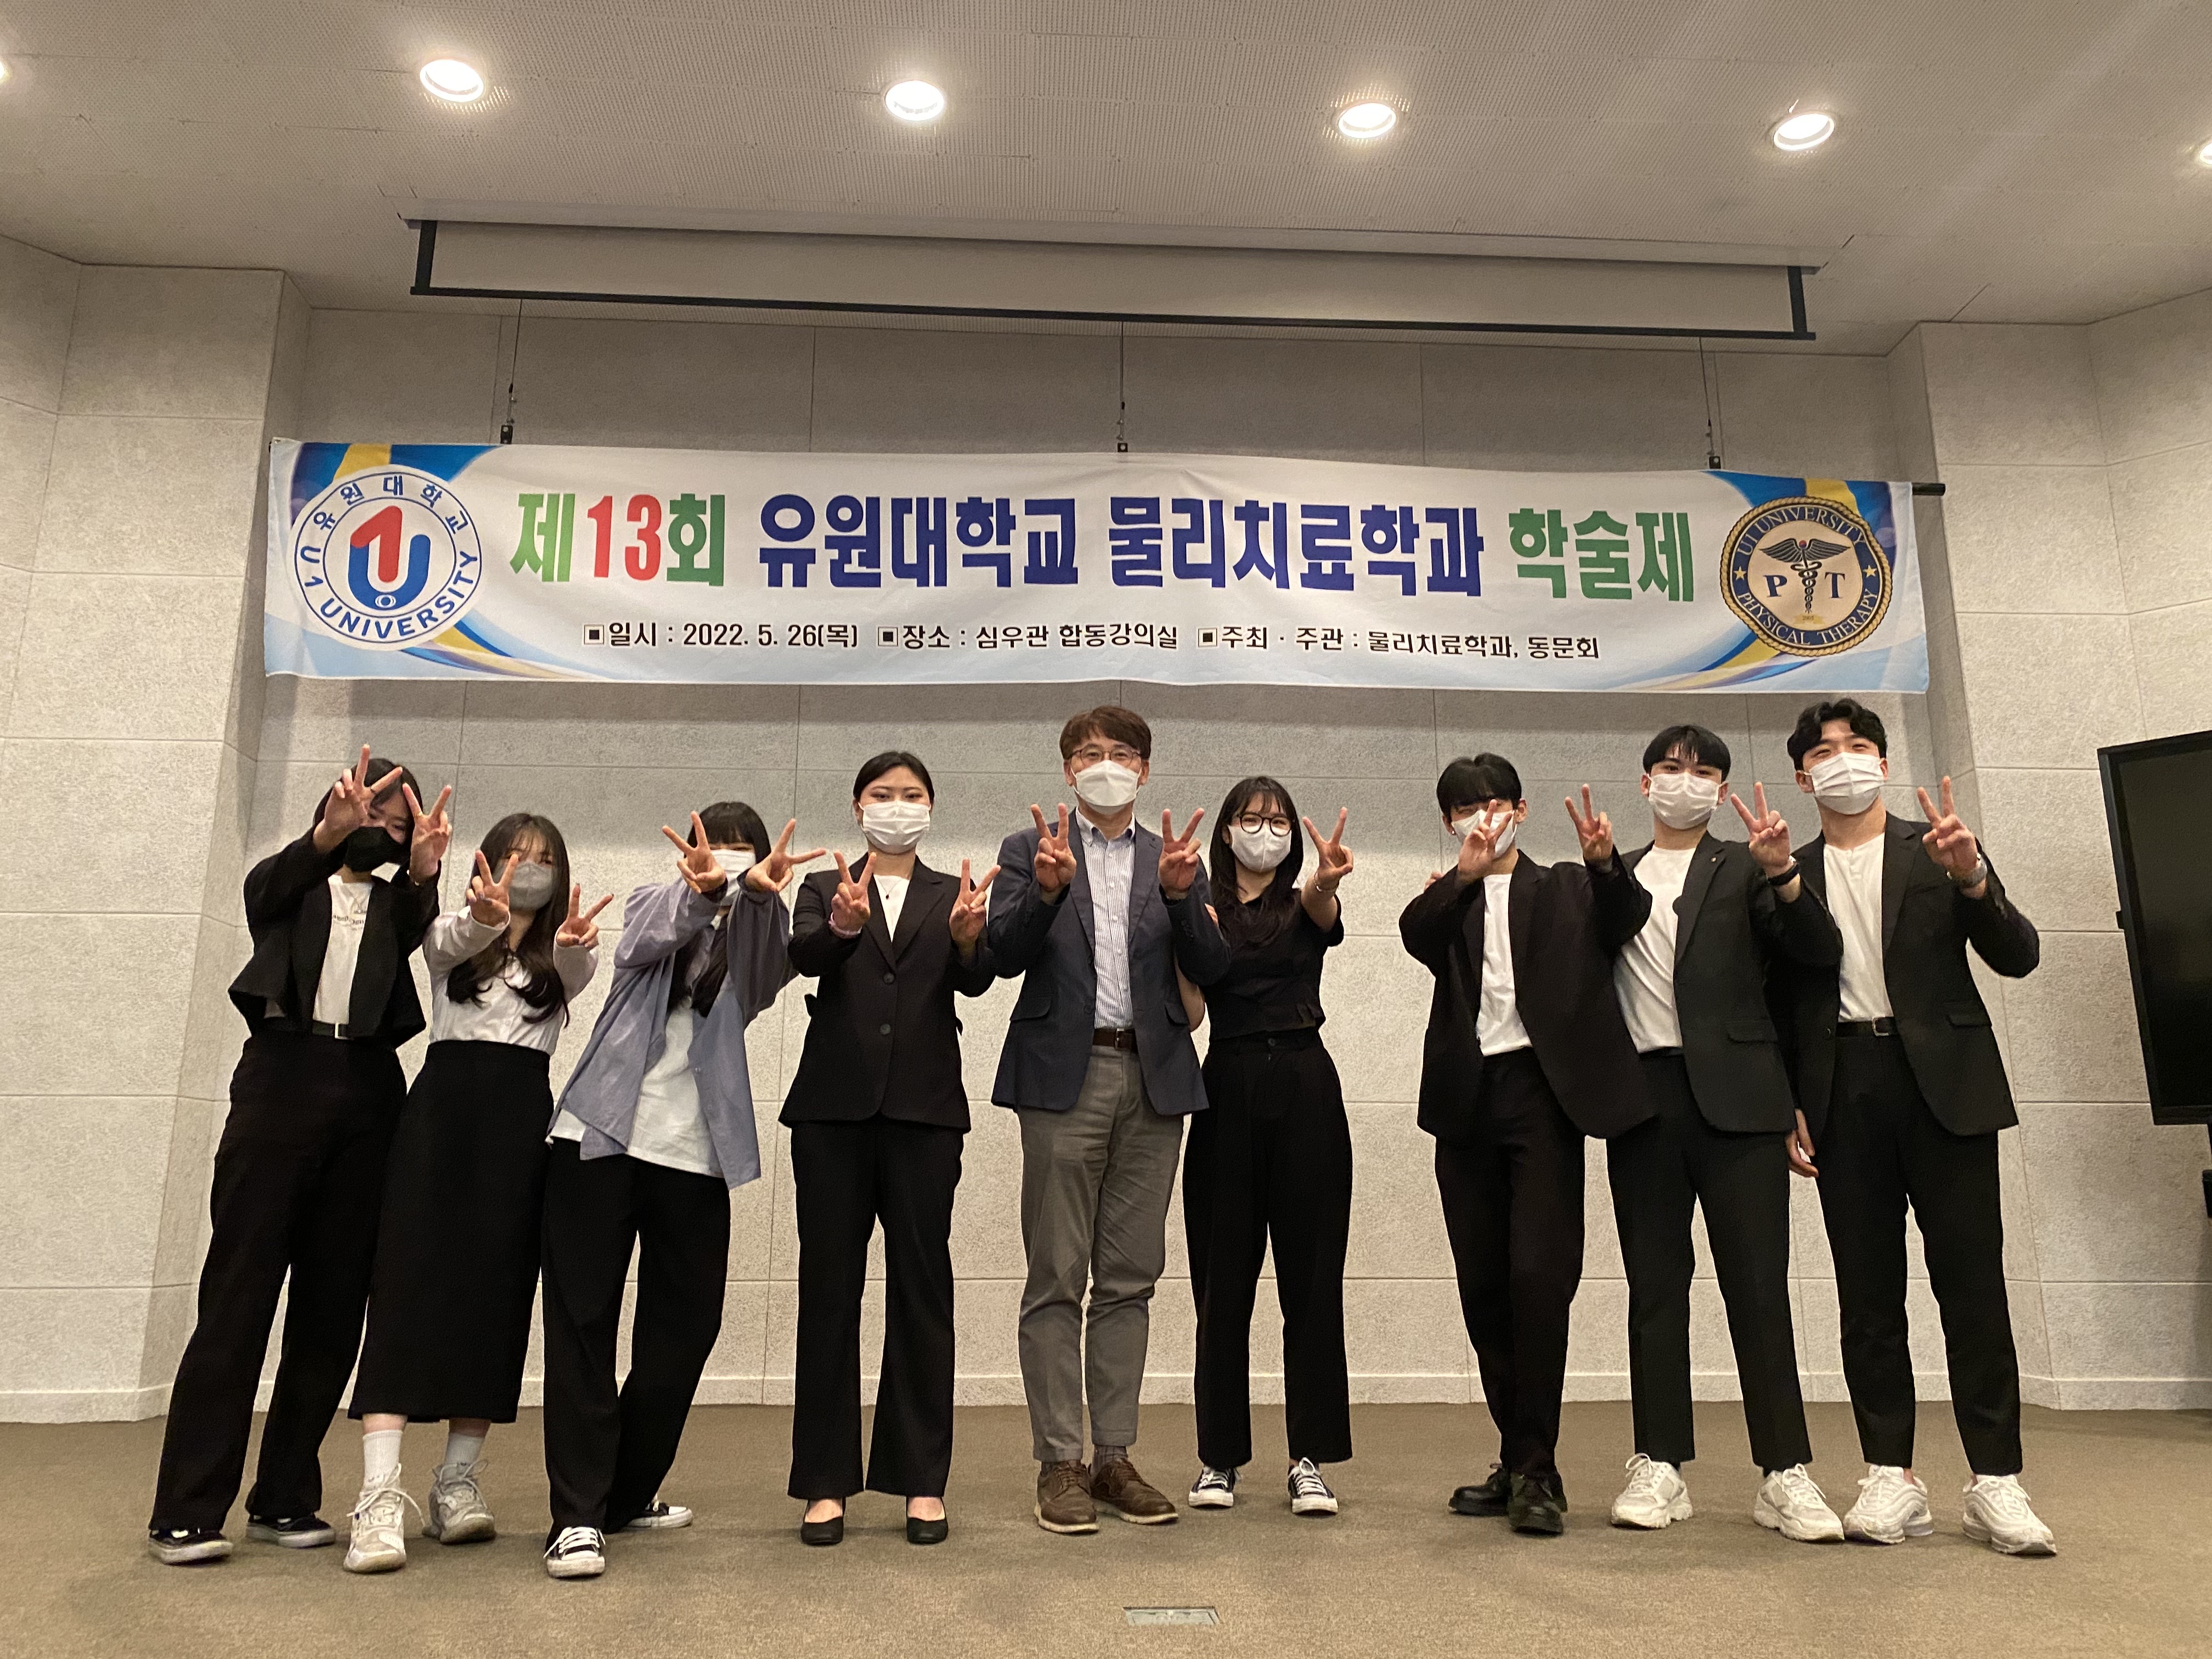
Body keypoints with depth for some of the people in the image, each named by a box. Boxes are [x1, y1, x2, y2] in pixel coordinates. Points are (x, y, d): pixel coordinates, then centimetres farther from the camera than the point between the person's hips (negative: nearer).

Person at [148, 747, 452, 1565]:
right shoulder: (289, 885, 15)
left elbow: (416, 926, -3)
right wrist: (328, 834, -30)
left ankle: (284, 1499, 12)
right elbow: (267, 887, -9)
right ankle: (185, 1512, 0)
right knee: (237, 1293, -5)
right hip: (282, 1082, -2)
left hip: (366, 1098, 3)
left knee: (333, 1304, 3)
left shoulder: (396, 902, 20)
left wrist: (424, 872, -25)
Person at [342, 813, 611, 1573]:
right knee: (410, 1281, -11)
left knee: (496, 1292, 1)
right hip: (443, 1105, -1)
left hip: (521, 1119, 1)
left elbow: (580, 968, -11)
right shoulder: (454, 935, 12)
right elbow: (451, 941, -13)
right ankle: (381, 1495, -15)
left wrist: (577, 937, -37)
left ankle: (458, 1484, 11)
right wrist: (486, 915, -38)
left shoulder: (558, 954, 13)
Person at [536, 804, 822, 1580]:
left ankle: (626, 1492, 25)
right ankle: (578, 1514, 4)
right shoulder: (654, 910, 9)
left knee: (684, 1327, 6)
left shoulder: (751, 938, 8)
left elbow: (771, 962, -17)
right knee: (581, 1320, -2)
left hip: (695, 1153, 1)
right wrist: (701, 890, -39)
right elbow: (655, 934, -15)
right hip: (602, 1136, -1)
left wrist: (759, 891, -40)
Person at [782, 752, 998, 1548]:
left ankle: (922, 1479, 13)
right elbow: (803, 954, -11)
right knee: (828, 1289, 3)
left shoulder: (953, 894, 11)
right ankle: (827, 1481, 12)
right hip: (834, 1104, 0)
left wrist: (967, 936, -30)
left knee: (922, 1288, 3)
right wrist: (842, 924, -33)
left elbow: (976, 979, -7)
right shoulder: (825, 887, 10)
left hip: (923, 1109, 0)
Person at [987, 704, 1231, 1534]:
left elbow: (1211, 968, 2)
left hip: (1154, 1078, 3)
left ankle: (1114, 1457, 17)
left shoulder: (1175, 859, 13)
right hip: (1066, 1076, -2)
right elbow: (1006, 955, -5)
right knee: (1057, 1279, 1)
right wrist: (1046, 887, -22)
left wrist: (1181, 893, -15)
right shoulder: (1030, 850, 8)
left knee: (1129, 1279, 8)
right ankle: (1059, 1464, 9)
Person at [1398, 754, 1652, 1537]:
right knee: (1483, 1288, 6)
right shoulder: (1447, 903, 16)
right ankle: (1520, 1461, 18)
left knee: (1539, 1275, -13)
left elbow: (1622, 924, -4)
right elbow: (1415, 934, -7)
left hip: (1541, 1091, -2)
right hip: (1466, 1098, 3)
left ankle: (1535, 1471, -3)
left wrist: (1605, 863, -23)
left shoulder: (1566, 888, 15)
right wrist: (1464, 873, -23)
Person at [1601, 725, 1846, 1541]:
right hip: (1643, 1100, 2)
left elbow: (1820, 952, -2)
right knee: (1655, 1287, 5)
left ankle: (1785, 1473, 6)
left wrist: (1781, 872, -16)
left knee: (1759, 1286, -2)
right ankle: (1660, 1466, 11)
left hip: (1734, 1097, -2)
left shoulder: (1743, 868, 11)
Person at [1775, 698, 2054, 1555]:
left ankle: (1995, 1482, 5)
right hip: (1844, 1091, 1)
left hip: (1942, 1081, -1)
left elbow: (2018, 957, 2)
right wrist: (1786, 1105, 2)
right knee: (1868, 1290, 3)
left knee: (1972, 1281, -3)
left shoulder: (1939, 847, 9)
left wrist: (1970, 880, -15)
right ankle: (1891, 1477, 10)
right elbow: (1782, 1002, 10)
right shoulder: (1791, 874, 12)